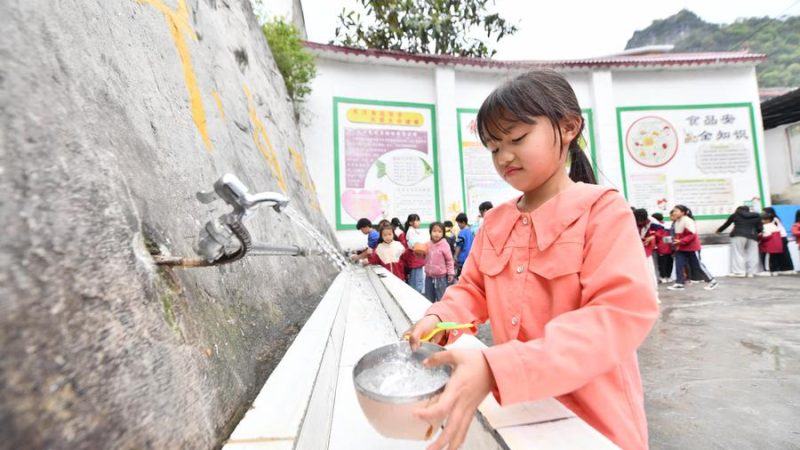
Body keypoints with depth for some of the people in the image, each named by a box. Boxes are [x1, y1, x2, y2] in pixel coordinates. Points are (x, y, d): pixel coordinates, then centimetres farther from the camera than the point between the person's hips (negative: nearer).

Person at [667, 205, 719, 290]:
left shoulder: (688, 221, -19)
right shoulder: (677, 222, 8)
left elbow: (692, 235, -24)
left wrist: (680, 241, -30)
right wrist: (675, 240, 0)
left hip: (692, 247, -8)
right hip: (681, 248, 8)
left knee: (697, 266, 2)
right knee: (679, 265, -1)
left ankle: (712, 281, 20)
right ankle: (679, 283, 3)